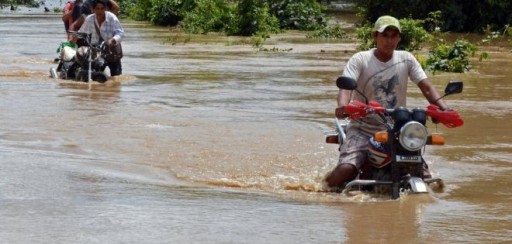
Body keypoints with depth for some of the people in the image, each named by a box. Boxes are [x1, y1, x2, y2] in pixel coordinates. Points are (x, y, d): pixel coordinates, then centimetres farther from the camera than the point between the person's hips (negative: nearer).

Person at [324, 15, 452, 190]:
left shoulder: (406, 59, 5)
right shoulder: (360, 60, -4)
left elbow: (426, 87, -2)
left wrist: (444, 109, -20)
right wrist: (342, 106, -42)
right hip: (364, 129, -3)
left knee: (424, 178, -8)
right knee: (345, 170, -28)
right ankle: (328, 185, 7)